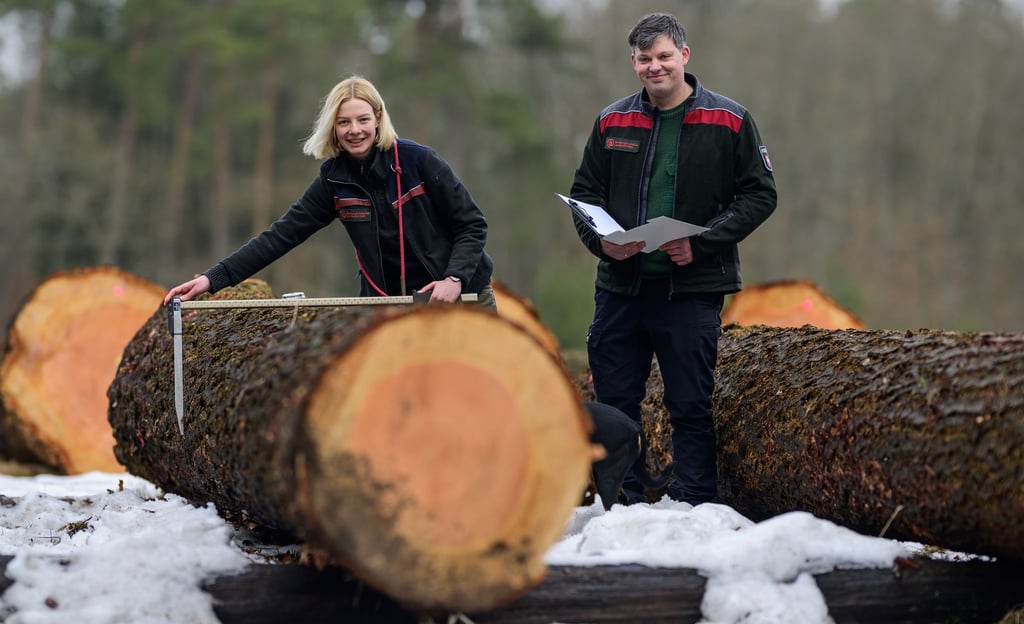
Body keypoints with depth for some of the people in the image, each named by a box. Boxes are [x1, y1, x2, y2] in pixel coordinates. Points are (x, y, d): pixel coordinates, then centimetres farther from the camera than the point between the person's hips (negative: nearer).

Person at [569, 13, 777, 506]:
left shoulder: (728, 122, 0)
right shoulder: (612, 122, 10)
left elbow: (759, 195, -1)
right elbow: (584, 193, 16)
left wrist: (702, 243, -13)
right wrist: (600, 239, -5)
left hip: (691, 289, -4)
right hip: (619, 285, 4)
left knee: (690, 408, -1)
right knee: (615, 403, 7)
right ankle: (624, 508, 18)